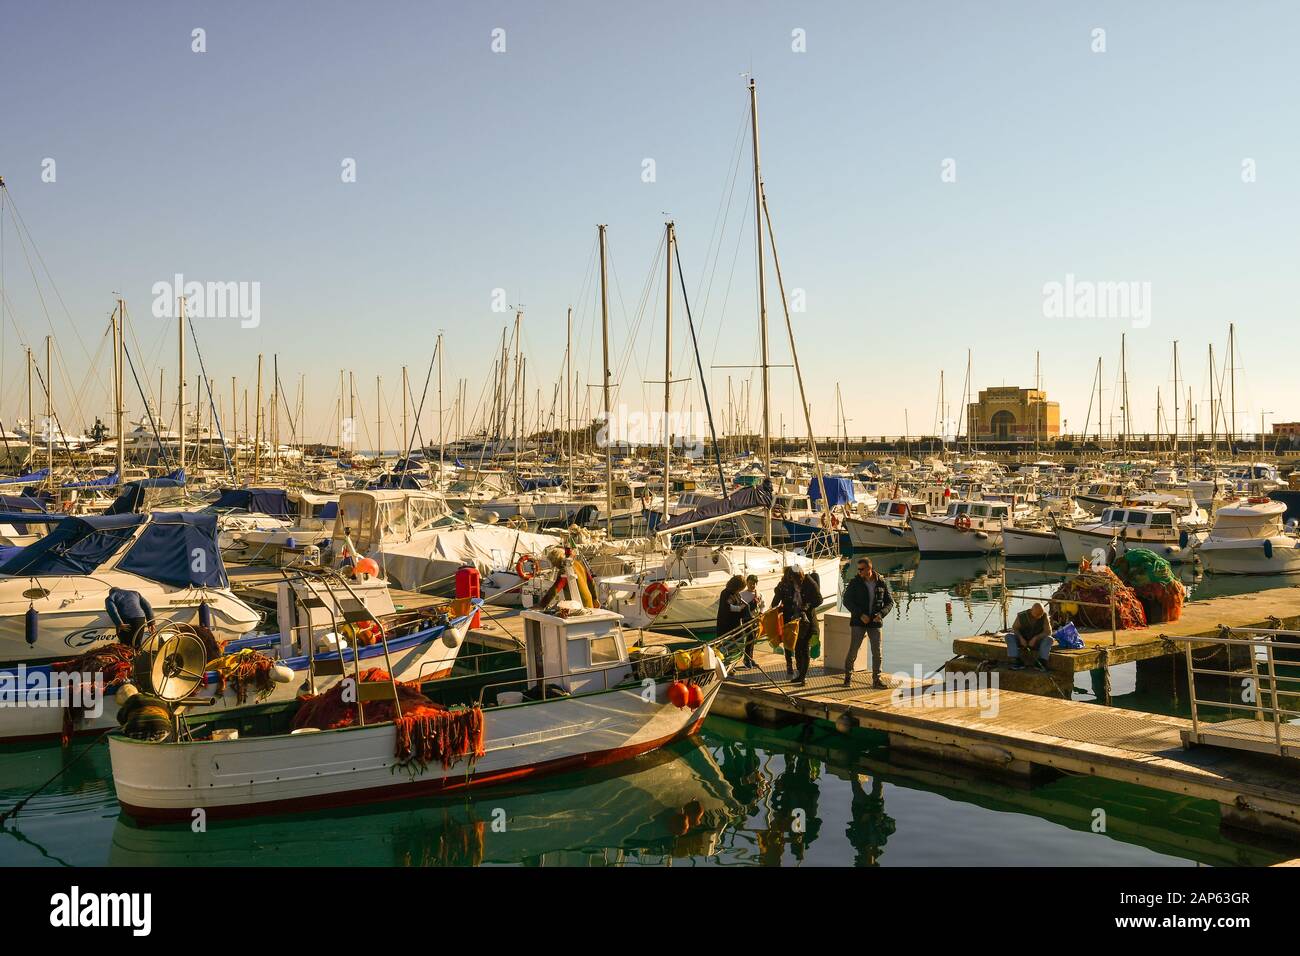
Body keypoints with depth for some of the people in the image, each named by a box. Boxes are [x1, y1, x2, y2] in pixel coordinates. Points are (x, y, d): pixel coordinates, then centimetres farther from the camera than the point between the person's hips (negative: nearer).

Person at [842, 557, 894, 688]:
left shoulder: (882, 583, 0)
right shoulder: (855, 582, -5)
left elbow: (890, 601, 6)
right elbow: (847, 601, -6)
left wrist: (881, 614, -12)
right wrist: (860, 614, -16)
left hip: (875, 623, 2)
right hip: (858, 622, -2)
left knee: (877, 652, 2)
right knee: (853, 650, -1)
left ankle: (876, 679, 14)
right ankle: (848, 676, 17)